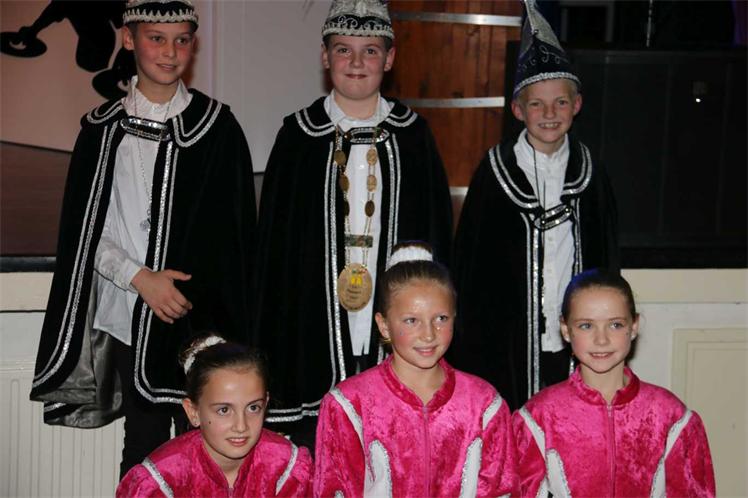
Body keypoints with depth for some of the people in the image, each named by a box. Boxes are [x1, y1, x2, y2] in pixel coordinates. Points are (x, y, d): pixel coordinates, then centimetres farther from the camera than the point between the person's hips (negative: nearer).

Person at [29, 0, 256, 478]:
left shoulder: (217, 125, 1)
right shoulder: (103, 127, 5)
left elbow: (233, 231, 3)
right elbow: (84, 227, 4)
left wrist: (194, 295, -4)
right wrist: (140, 277, -9)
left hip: (198, 314, -1)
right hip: (127, 313, 1)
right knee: (144, 440, 6)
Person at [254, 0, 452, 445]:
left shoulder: (413, 135, 6)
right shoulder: (300, 134, 4)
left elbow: (438, 233, 9)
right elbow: (274, 240, 5)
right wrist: (272, 342, 0)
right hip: (316, 333, 0)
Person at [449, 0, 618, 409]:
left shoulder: (589, 173, 6)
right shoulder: (496, 171, -2)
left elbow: (605, 259, 12)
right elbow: (469, 258, 0)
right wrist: (470, 344, -2)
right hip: (505, 341, -2)